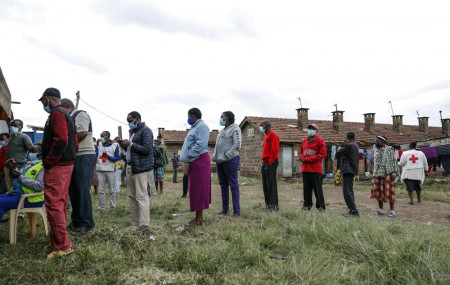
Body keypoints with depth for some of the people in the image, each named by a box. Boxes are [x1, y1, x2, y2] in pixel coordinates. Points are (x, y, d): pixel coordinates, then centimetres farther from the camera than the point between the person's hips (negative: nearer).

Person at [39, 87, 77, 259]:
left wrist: (48, 162, -16)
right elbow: (74, 143, 21)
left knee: (54, 205, -8)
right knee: (60, 204, 15)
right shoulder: (66, 114, 20)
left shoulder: (57, 114, -11)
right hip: (67, 163, 10)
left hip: (56, 167, -10)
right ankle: (57, 240, 26)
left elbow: (61, 141, -24)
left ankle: (62, 246, -4)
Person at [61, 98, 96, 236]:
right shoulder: (71, 119, 23)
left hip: (84, 156, -10)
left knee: (82, 190, -10)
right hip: (75, 157, 10)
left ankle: (86, 223, -4)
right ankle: (76, 220, 21)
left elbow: (82, 133, -20)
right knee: (73, 189, 12)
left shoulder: (80, 114, -5)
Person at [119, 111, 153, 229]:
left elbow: (146, 149, -16)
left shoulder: (145, 131, -6)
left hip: (140, 167, -9)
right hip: (130, 166, 9)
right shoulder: (133, 131, 22)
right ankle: (135, 222, 16)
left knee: (141, 196, -10)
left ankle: (144, 225, -6)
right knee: (132, 196, 9)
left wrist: (130, 144, -14)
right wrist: (124, 146, 9)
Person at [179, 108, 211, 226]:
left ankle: (199, 218, 4)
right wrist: (186, 159, 13)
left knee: (198, 189, -4)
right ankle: (198, 216, 21)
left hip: (199, 160, -10)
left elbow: (200, 145, -22)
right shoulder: (195, 127, 20)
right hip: (194, 161, 10)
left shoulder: (202, 126, -11)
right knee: (195, 189, 12)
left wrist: (188, 157, -16)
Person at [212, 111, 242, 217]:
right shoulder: (222, 130, 22)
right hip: (220, 161, 8)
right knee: (223, 186, 11)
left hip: (230, 160, -8)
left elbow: (237, 144, -14)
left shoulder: (235, 128, -3)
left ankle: (236, 211, 1)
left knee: (233, 185, -4)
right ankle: (224, 210, 18)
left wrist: (227, 156, -17)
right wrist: (215, 156, 10)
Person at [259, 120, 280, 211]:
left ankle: (273, 205, -6)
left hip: (270, 163, -10)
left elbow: (274, 150, -16)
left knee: (271, 184, -9)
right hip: (265, 162, 10)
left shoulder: (273, 135, -7)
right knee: (265, 184, 10)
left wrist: (270, 162, -18)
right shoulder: (266, 136, 21)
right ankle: (268, 204, 16)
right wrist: (264, 161, 14)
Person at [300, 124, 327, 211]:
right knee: (306, 188, 10)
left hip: (315, 169, -5)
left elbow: (323, 154, -8)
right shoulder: (305, 140, 16)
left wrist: (308, 159, -13)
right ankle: (307, 205, 19)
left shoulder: (320, 140, -2)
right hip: (305, 168, 6)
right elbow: (301, 152, 24)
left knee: (317, 188, -4)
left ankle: (321, 206, 3)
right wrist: (302, 158, -1)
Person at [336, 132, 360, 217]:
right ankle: (352, 210, 24)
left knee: (347, 191, -13)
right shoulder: (356, 146, 17)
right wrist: (343, 157, 11)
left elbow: (337, 155, -13)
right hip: (353, 169, 10)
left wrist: (341, 157, 10)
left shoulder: (348, 145, -12)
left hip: (348, 170, -10)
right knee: (350, 190, 18)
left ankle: (354, 211, -18)